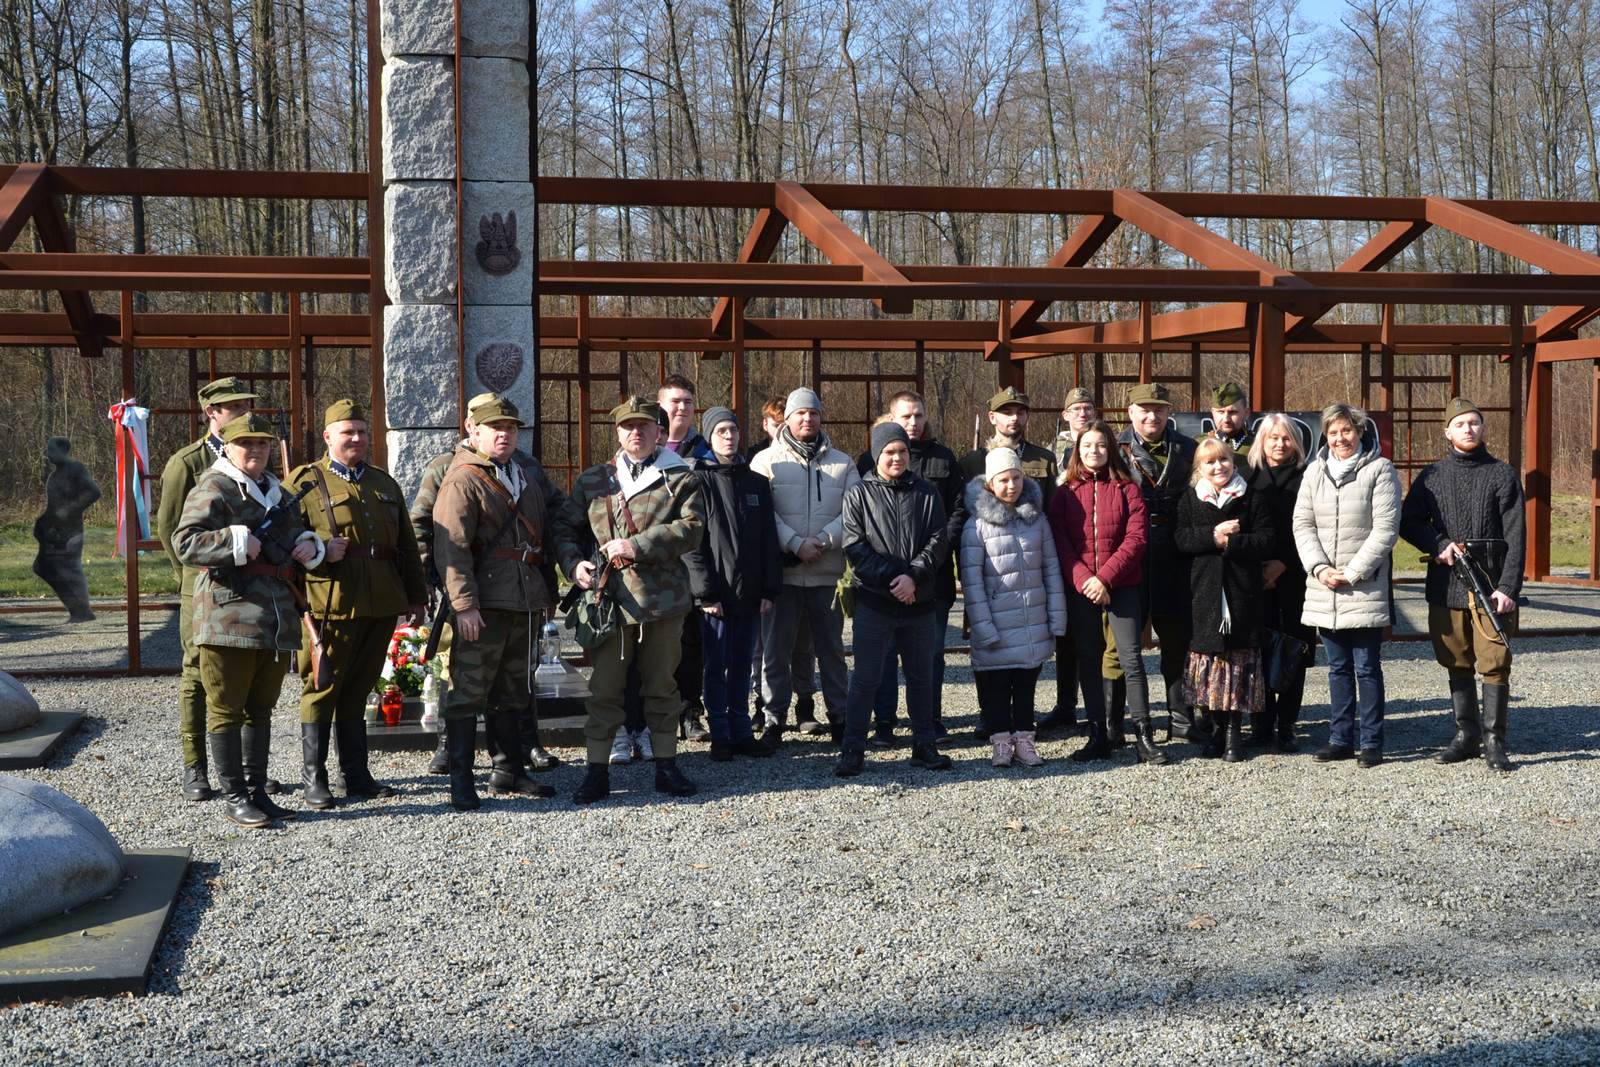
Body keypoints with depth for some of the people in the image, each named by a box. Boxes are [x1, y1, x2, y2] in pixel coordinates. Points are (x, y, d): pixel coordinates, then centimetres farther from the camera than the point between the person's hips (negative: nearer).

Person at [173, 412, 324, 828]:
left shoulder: (279, 494, 20)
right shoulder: (212, 490, -5)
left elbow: (298, 538, 32)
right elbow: (184, 543, -17)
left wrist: (310, 546, 10)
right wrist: (235, 542, -22)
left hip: (277, 622, 8)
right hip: (229, 618, -8)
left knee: (260, 709, 15)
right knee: (227, 710, 0)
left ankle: (257, 791, 24)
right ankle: (235, 797, 7)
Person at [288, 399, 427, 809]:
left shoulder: (385, 483, 18)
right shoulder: (305, 481, 2)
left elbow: (406, 546, 19)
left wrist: (416, 597, 16)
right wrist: (320, 550, -18)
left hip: (379, 606, 5)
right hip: (330, 604, -5)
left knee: (358, 689, 12)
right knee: (321, 689, 0)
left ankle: (357, 775, 18)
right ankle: (313, 778, 8)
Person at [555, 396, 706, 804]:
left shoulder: (679, 479, 3)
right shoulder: (591, 480, 12)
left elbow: (691, 528, -10)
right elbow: (566, 527, 14)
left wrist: (637, 546, -18)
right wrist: (574, 563, -6)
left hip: (663, 600, -1)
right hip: (608, 600, 1)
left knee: (662, 687, 10)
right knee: (604, 690, 3)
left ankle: (666, 767, 21)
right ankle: (597, 772, 10)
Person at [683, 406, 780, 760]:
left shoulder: (757, 483, 12)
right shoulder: (698, 481, -2)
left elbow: (769, 541, 11)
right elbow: (691, 542, -7)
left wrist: (770, 589, 2)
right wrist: (705, 591, -14)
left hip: (750, 593, 4)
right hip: (716, 594, -4)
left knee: (742, 667, 10)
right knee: (717, 667, 1)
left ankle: (741, 733, 16)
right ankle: (720, 736, 8)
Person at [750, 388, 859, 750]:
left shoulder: (842, 463, 9)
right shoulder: (766, 461, 2)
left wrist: (823, 541, -14)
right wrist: (795, 544, -18)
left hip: (828, 572, 2)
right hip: (781, 571, -2)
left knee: (831, 647, 12)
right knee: (776, 649, 2)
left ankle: (839, 717, 21)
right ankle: (774, 721, 10)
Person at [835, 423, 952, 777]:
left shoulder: (926, 493, 8)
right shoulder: (859, 494, 1)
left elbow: (938, 541, -1)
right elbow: (855, 547, -7)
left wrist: (913, 576, -15)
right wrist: (891, 579, -15)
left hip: (920, 601, 3)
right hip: (873, 601, -3)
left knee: (921, 676, 12)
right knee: (865, 677, -1)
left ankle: (924, 745, 22)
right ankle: (852, 750, 4)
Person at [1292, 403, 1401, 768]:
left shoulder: (1379, 469, -3)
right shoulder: (1314, 471, 10)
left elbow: (1386, 529, -9)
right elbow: (1302, 525, 7)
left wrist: (1352, 573, -11)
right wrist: (1320, 568, -8)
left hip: (1365, 590, -4)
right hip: (1324, 590, 5)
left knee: (1367, 668, -1)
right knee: (1338, 668, 12)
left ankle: (1371, 742, 6)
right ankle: (1340, 739, 19)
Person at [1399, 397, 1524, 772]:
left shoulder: (1502, 474, 3)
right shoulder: (1432, 477, 9)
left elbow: (1515, 536, -2)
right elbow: (1409, 522, 11)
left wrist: (1509, 587, -11)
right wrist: (1439, 545, -8)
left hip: (1491, 583, -2)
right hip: (1446, 585, 3)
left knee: (1494, 663, -3)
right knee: (1457, 663, 9)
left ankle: (1493, 740, 4)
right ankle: (1466, 734, 19)